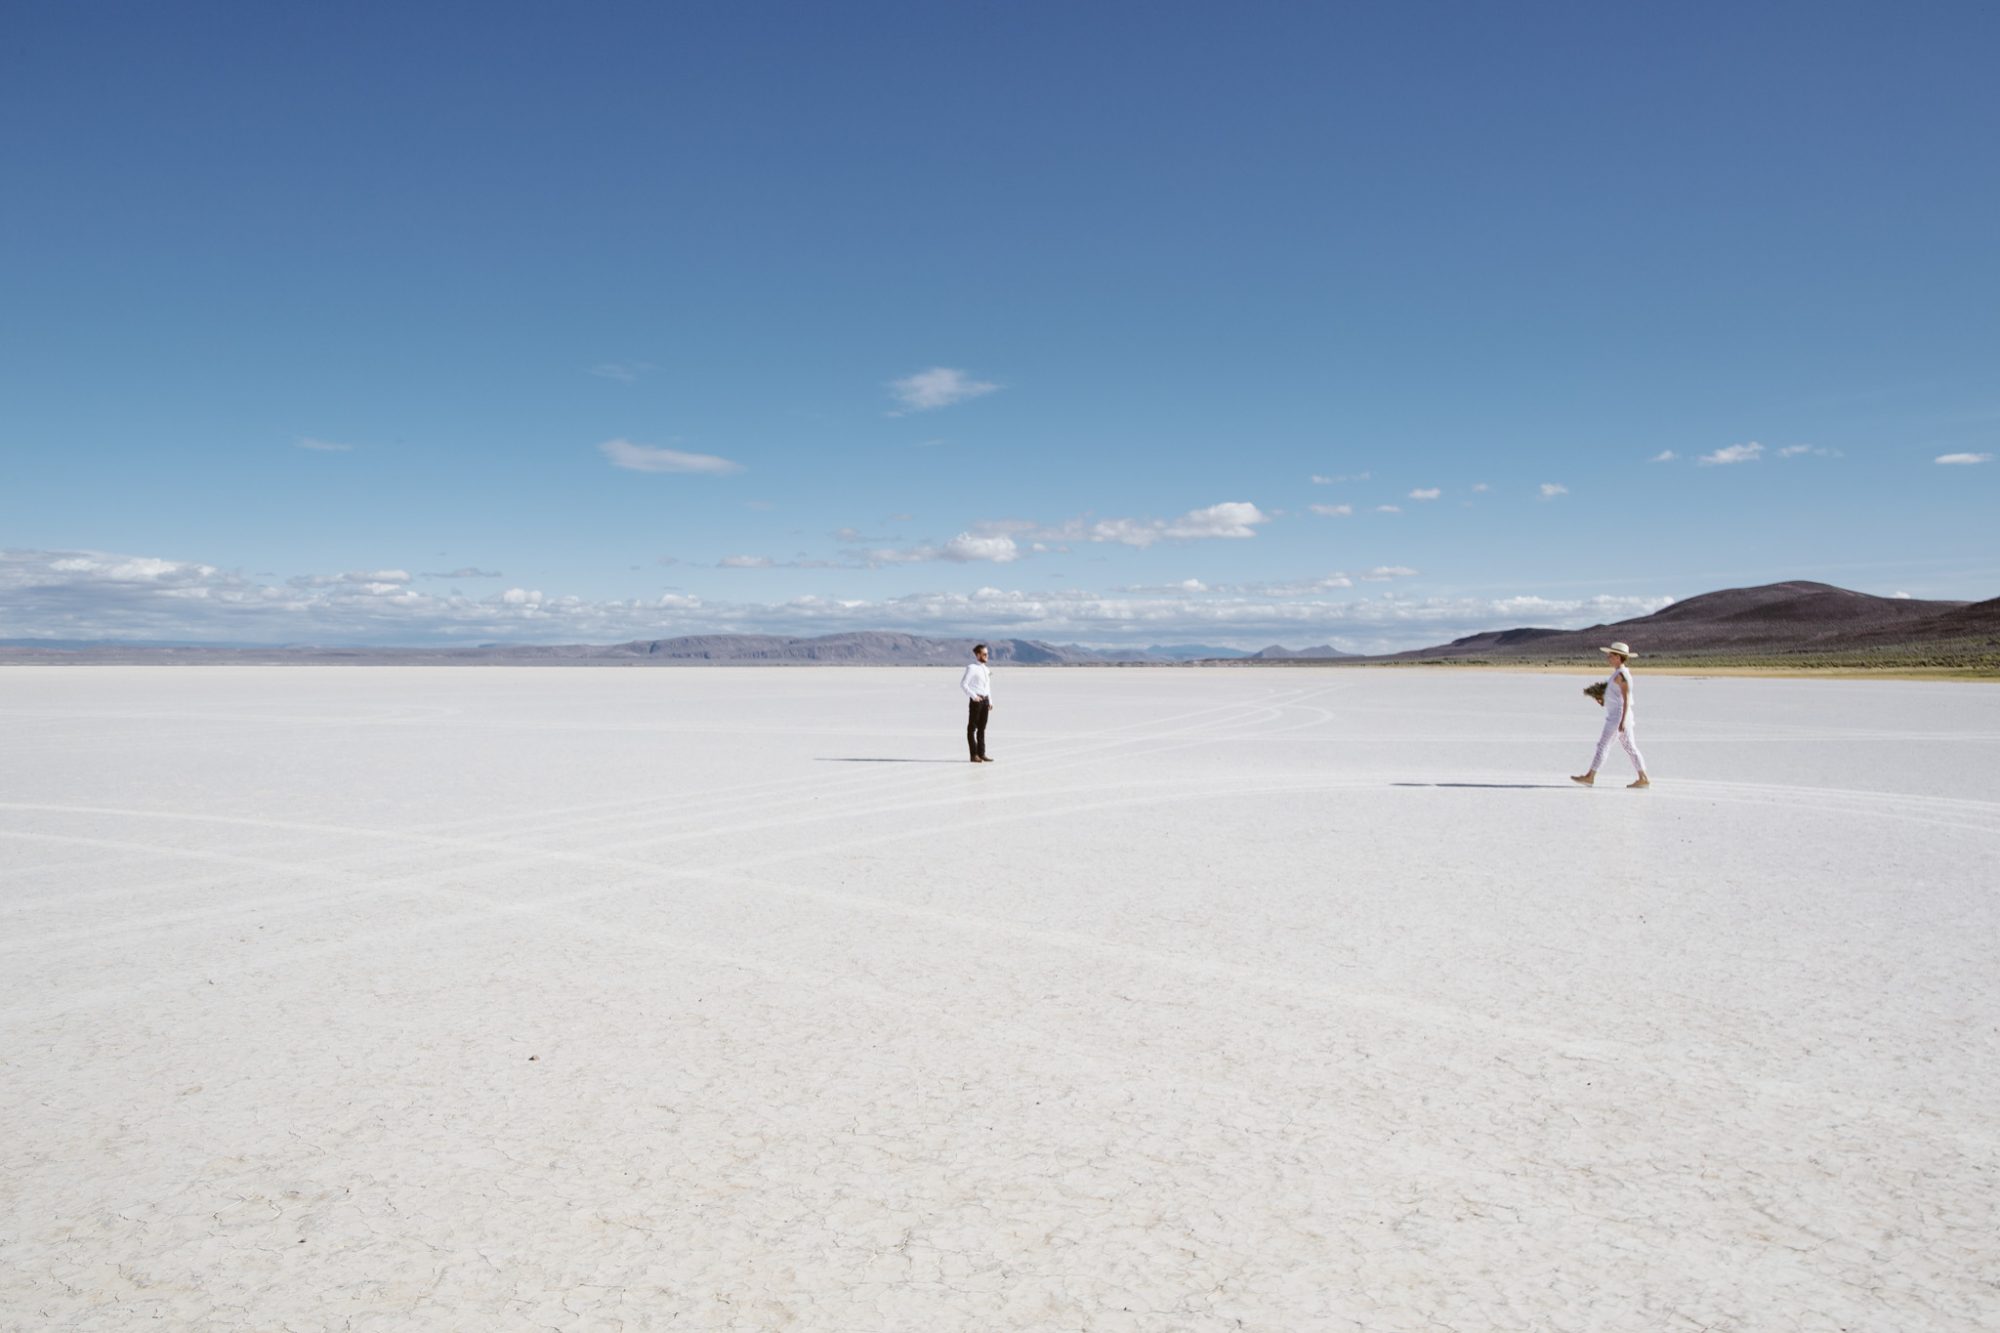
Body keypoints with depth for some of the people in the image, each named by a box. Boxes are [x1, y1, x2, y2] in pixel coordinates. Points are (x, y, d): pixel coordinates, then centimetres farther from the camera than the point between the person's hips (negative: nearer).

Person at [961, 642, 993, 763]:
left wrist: (990, 701, 16)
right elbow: (963, 684, -15)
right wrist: (973, 696, -21)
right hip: (976, 701, -8)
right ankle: (974, 755, 0)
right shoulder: (971, 667, -9)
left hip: (985, 700, 8)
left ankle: (981, 754, 14)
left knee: (982, 728, 10)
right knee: (972, 728, -1)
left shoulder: (985, 669, 15)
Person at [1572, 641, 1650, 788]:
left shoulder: (1621, 674, -15)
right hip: (1616, 715, 10)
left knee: (1603, 745, -6)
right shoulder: (1621, 672, 13)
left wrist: (1623, 721, -23)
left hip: (1618, 715, -10)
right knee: (1630, 748, 10)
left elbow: (1626, 700, -19)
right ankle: (1643, 779, 11)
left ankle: (1590, 777, -2)